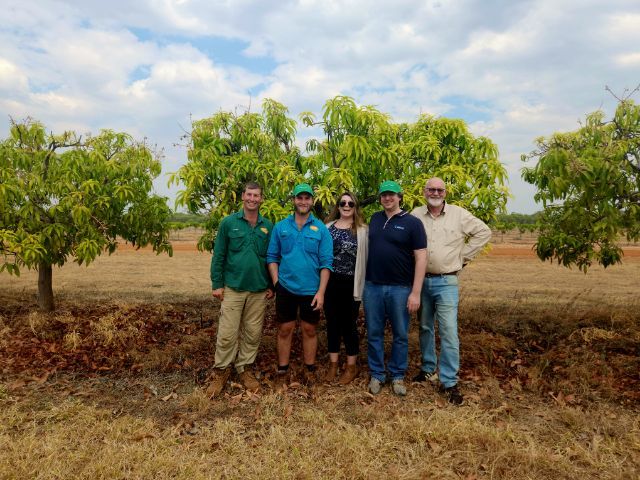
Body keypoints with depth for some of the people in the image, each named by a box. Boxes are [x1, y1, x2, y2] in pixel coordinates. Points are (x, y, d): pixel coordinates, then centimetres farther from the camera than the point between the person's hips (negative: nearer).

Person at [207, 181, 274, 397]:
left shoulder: (268, 226, 5)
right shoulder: (229, 223, -1)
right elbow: (218, 255, -1)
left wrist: (272, 286, 7)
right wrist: (217, 284, -5)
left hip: (258, 290, 2)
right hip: (232, 288, -2)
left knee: (253, 333, 10)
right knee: (227, 333, 0)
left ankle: (245, 369, 25)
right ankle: (221, 371, 16)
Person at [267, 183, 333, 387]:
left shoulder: (321, 229, -3)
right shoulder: (280, 227, 1)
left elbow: (326, 262, -5)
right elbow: (272, 257, 4)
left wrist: (321, 292, -10)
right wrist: (276, 283, -5)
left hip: (311, 290, -1)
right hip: (285, 288, 1)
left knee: (309, 330, 11)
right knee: (285, 330, 9)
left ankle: (310, 371, 27)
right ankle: (282, 371, 24)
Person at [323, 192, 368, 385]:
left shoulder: (362, 230, -4)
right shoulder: (328, 227, 6)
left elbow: (365, 258, -5)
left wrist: (361, 284, -8)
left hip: (351, 284, -3)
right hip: (330, 282, 3)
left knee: (349, 324, 7)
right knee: (332, 323, 12)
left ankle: (351, 367, 22)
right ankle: (333, 364, 26)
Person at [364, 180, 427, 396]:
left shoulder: (412, 222, -5)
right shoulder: (374, 219, 8)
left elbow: (421, 258, -9)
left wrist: (415, 292, -14)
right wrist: (363, 281, 10)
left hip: (400, 289, -3)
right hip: (372, 287, 4)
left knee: (400, 335, 9)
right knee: (374, 334, 10)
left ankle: (397, 376, 25)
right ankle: (377, 375, 25)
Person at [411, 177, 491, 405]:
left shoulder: (459, 215, -2)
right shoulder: (415, 215, 3)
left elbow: (483, 232, 5)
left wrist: (463, 256, 1)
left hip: (446, 282, -2)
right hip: (421, 281, 3)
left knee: (448, 332, -5)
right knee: (425, 328, 15)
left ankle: (449, 382, 5)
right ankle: (428, 369, 32)